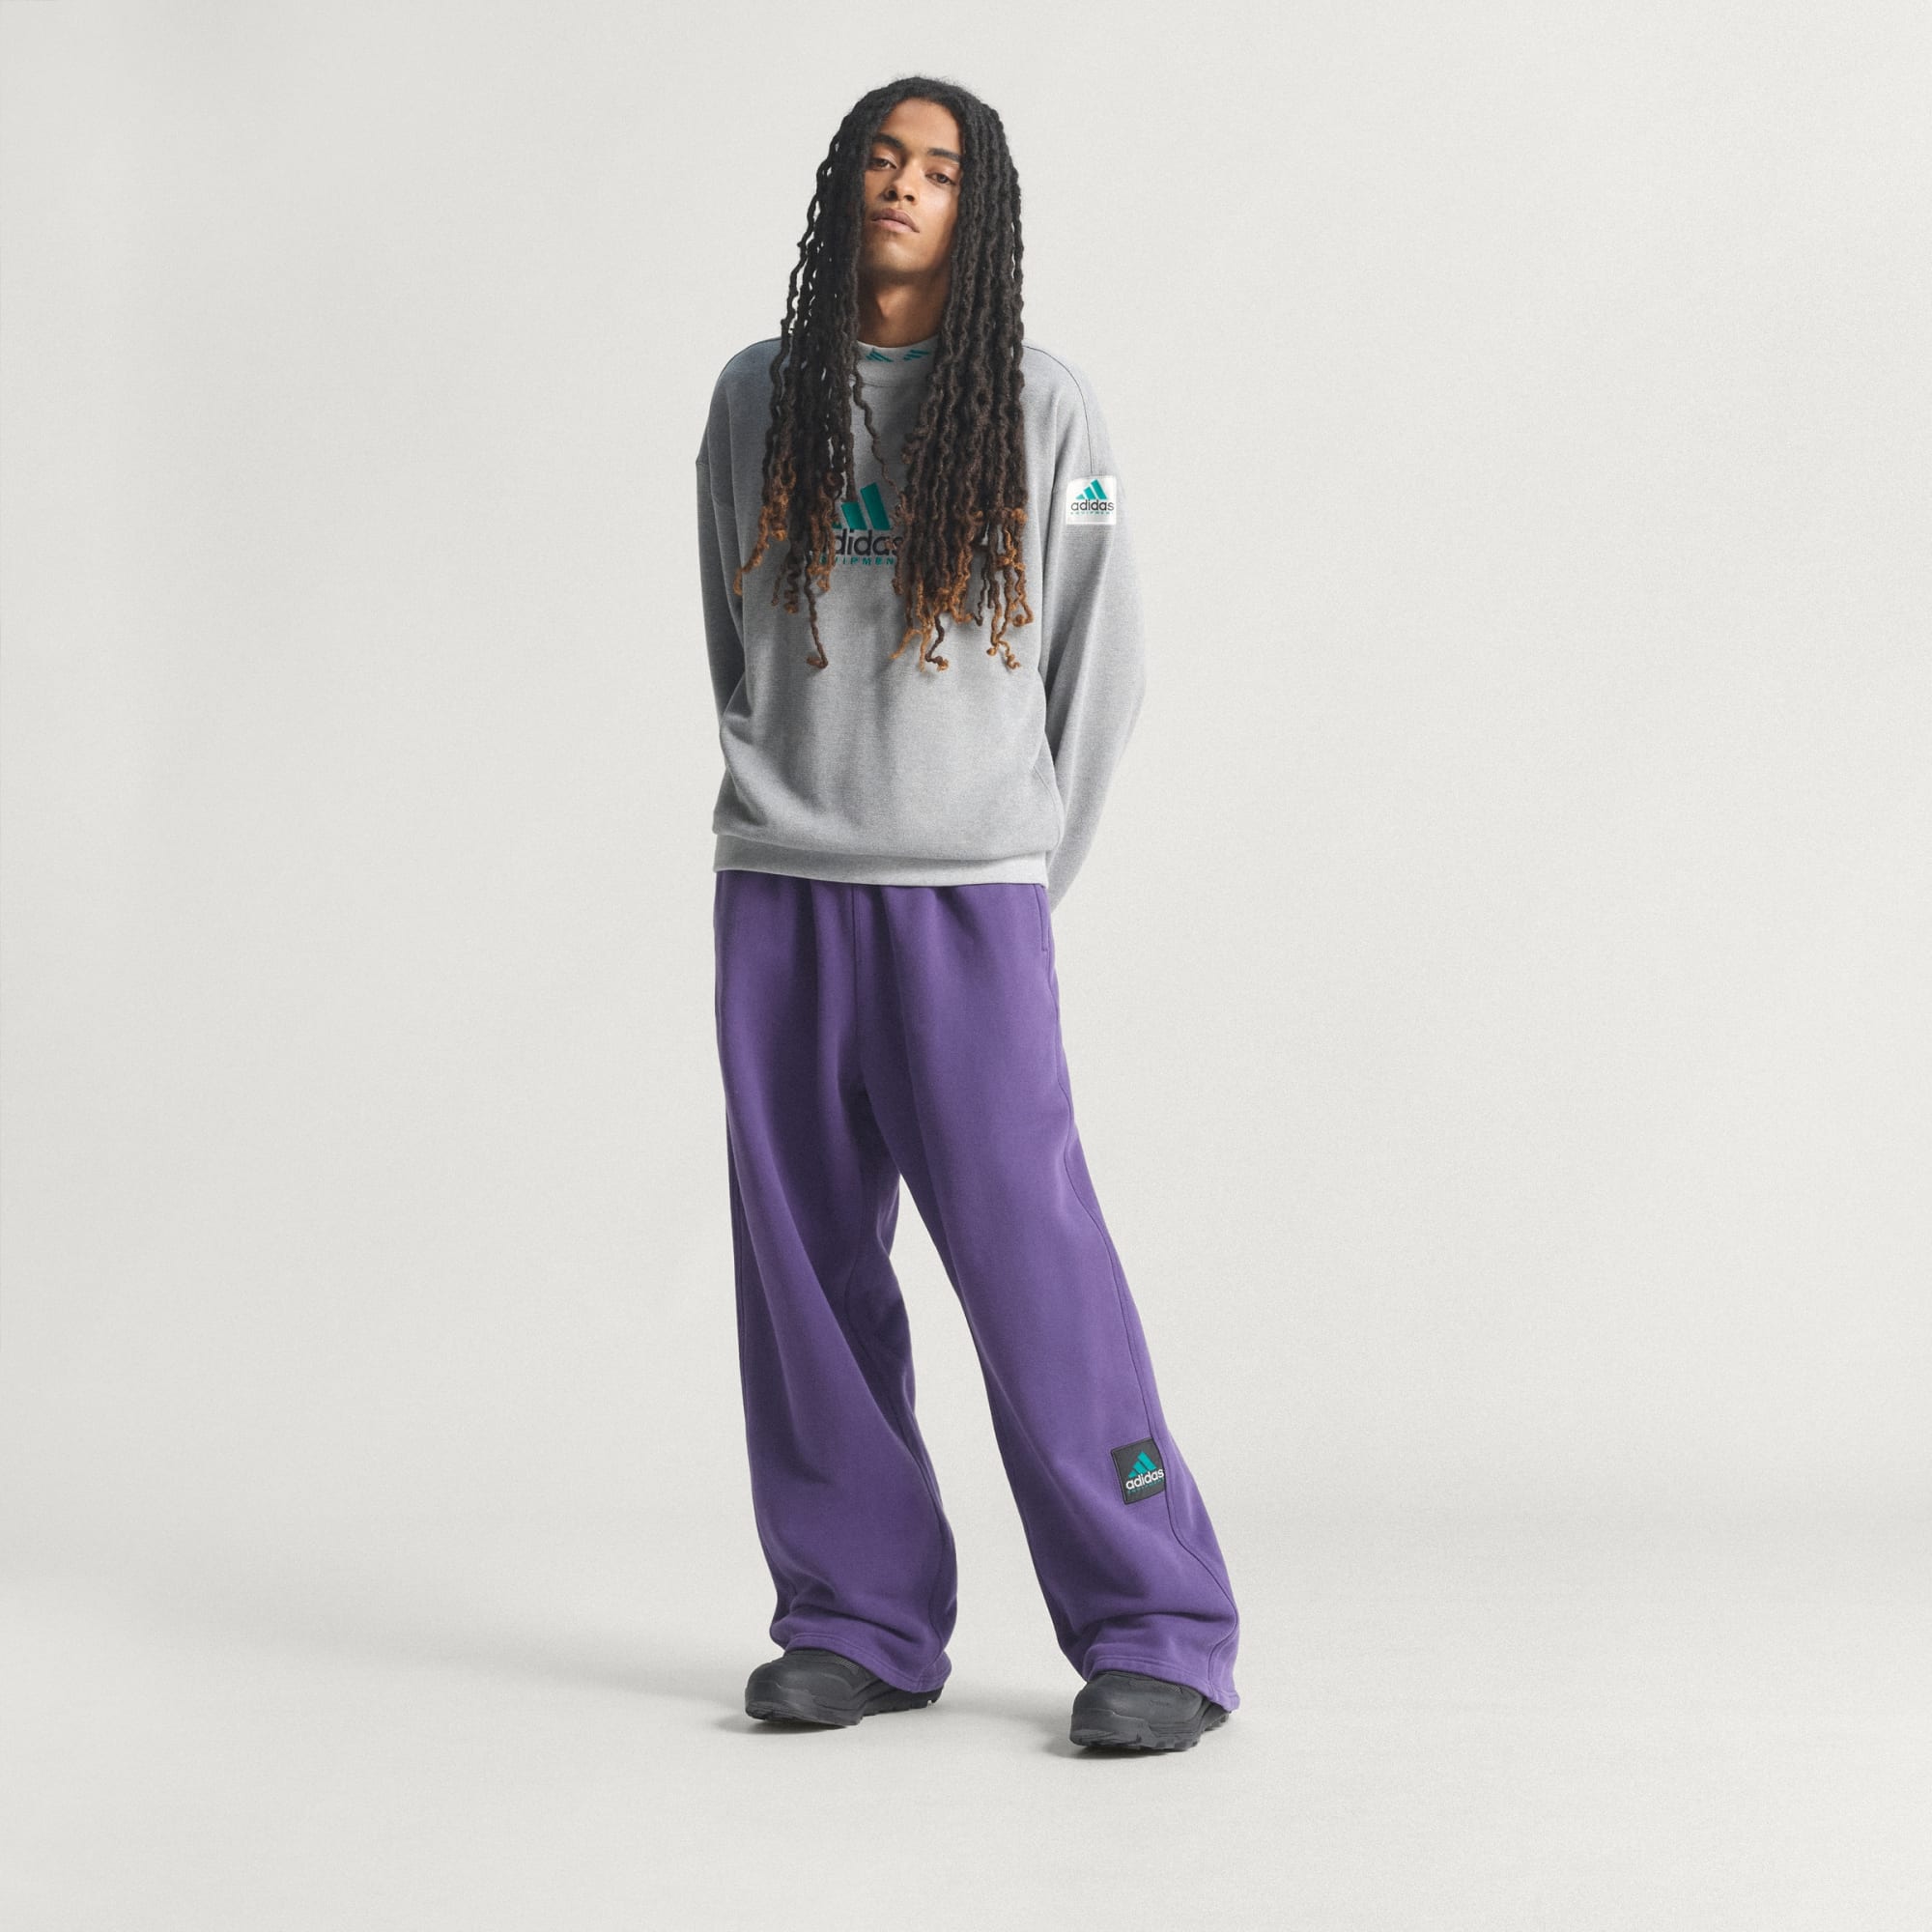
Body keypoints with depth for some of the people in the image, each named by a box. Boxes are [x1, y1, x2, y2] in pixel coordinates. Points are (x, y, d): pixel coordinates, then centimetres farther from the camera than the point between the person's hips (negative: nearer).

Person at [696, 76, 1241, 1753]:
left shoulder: (1043, 407, 2)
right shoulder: (758, 399, 10)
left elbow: (1102, 666, 6)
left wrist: (1031, 865, 6)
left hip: (968, 894, -3)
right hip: (776, 892, 3)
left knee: (1030, 1255, -8)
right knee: (806, 1262, 4)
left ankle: (1156, 1633, -1)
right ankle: (861, 1620, 14)